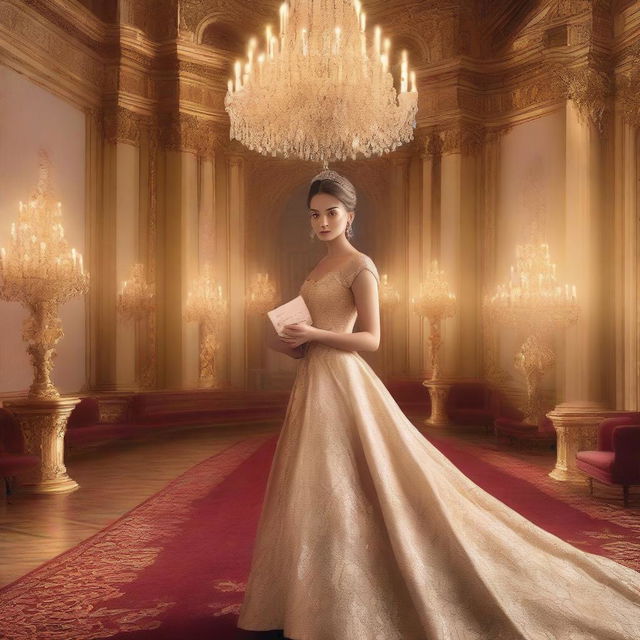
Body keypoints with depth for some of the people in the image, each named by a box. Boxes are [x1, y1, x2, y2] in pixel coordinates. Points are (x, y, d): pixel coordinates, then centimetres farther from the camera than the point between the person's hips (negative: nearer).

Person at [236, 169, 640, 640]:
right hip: (314, 381, 9)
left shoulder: (360, 266, -9)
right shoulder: (324, 266, 17)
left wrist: (314, 335, -20)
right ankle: (314, 601, 23)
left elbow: (370, 339, -14)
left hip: (342, 383, -9)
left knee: (338, 491, -5)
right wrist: (295, 343, 4)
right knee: (314, 491, 12)